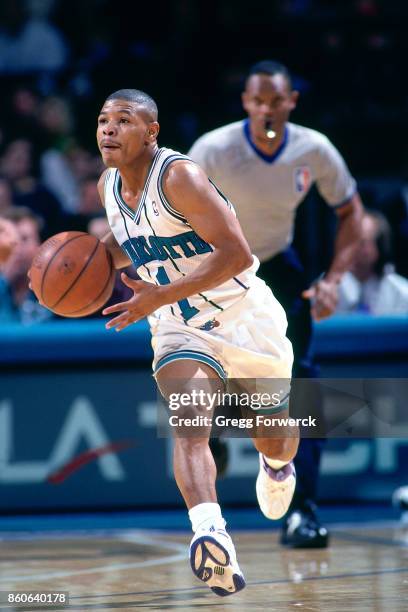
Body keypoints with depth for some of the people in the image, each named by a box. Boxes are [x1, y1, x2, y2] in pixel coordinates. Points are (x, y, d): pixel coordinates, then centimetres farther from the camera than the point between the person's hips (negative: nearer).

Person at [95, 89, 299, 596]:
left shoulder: (178, 175, -24)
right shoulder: (108, 187, 0)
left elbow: (236, 254, -29)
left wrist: (160, 296, -33)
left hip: (246, 319, -4)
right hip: (180, 330, 4)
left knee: (274, 441, 16)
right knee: (189, 426, -26)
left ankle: (276, 465, 53)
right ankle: (210, 534, -44)